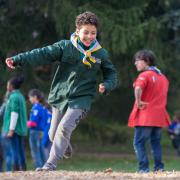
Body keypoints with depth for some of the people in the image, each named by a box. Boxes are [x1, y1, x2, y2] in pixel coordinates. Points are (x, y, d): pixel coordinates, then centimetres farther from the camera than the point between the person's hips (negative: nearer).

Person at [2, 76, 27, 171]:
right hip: (21, 129, 9)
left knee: (15, 151, -10)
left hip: (14, 128, -9)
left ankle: (16, 170, -14)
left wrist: (11, 129, -19)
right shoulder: (20, 96, 16)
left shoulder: (14, 97, -11)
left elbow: (14, 114, -17)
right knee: (21, 151, 9)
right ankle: (23, 170, 10)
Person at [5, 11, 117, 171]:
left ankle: (51, 165, -21)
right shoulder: (65, 47, -3)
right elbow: (43, 54, -10)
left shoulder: (101, 54, 0)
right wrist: (18, 59, -22)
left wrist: (106, 86, -12)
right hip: (60, 97, 2)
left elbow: (111, 74, 11)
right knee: (53, 135, 9)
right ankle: (65, 147, 45)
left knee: (64, 128, -23)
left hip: (81, 99, -2)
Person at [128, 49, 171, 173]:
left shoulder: (145, 75, -11)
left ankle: (144, 168, -8)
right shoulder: (163, 77, 14)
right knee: (156, 142, 18)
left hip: (145, 116, -7)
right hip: (160, 115, 7)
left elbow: (138, 88, -31)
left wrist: (138, 101, -20)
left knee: (139, 143, 0)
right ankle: (159, 167, 13)